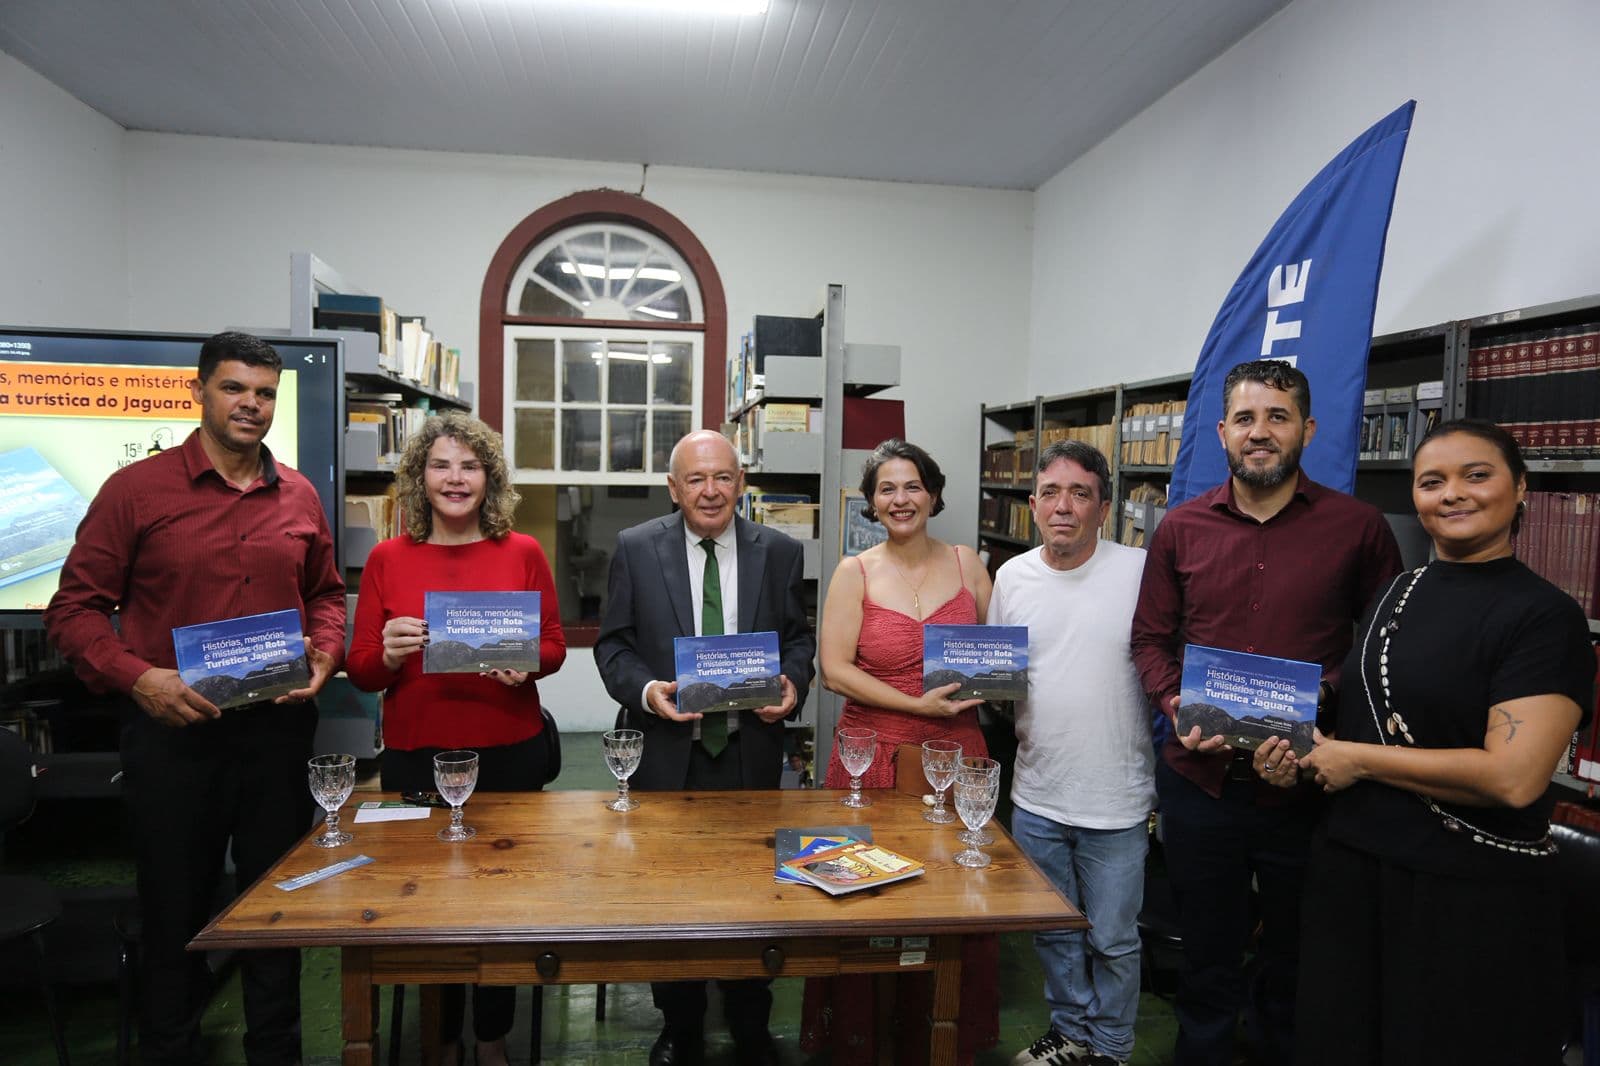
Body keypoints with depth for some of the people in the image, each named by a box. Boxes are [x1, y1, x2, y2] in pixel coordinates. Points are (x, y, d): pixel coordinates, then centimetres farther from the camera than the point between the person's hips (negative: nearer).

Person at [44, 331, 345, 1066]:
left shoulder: (299, 496, 4)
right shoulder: (136, 489, -5)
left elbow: (325, 593, 16)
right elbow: (75, 607, -3)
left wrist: (324, 653, -3)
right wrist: (135, 677, -17)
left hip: (278, 727, 3)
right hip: (172, 728, -3)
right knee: (174, 905, 12)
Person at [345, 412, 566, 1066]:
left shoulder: (522, 553, -1)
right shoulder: (387, 558, 0)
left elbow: (554, 645, 4)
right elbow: (359, 670, 2)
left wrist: (527, 664, -18)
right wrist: (388, 655, -20)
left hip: (508, 754, 0)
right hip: (415, 757, 1)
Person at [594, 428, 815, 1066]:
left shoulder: (779, 553, 0)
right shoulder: (635, 548, -3)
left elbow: (798, 637, 8)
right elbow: (613, 644, -1)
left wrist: (792, 683, -12)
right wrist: (646, 690, -18)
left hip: (751, 753, 1)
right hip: (666, 755, 0)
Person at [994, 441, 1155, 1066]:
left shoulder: (1140, 571, -11)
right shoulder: (1012, 577, 2)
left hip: (1117, 801, -3)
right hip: (1037, 798, 4)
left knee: (1113, 940, 12)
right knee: (1053, 934, 20)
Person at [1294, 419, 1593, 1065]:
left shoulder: (1544, 615, -12)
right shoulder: (1396, 594, 8)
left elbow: (1513, 777, -23)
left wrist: (1356, 759, -16)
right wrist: (1306, 754, 1)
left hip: (1472, 897, -6)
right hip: (1351, 866, 6)